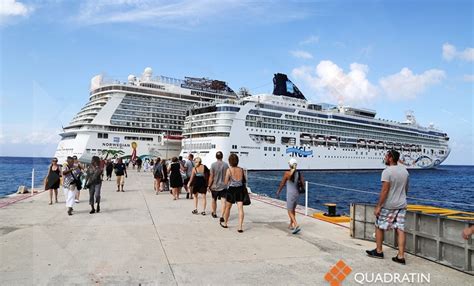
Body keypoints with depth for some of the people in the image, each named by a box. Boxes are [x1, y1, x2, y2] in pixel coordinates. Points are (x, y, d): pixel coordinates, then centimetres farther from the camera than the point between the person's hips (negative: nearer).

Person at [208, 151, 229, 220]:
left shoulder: (213, 165, -10)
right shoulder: (226, 165, -4)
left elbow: (211, 177, -10)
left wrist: (209, 185, 0)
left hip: (215, 186, 0)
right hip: (223, 186, 0)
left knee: (214, 200, 20)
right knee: (223, 201, -1)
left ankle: (214, 213, 38)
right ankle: (222, 216, -11)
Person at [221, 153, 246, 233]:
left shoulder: (229, 170, -12)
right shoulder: (241, 169, -1)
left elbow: (225, 183, -10)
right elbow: (245, 180, 9)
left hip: (231, 190, -2)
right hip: (240, 190, 2)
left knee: (227, 207, 17)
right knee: (240, 208, 0)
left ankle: (225, 223, 36)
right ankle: (240, 227, -6)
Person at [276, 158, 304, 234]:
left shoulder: (287, 173, -13)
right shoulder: (299, 174, -1)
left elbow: (282, 184, -3)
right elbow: (303, 184, -1)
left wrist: (278, 191, 12)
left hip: (290, 194, -6)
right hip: (297, 194, 6)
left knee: (290, 211, -1)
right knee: (293, 209, 22)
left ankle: (296, 225, -19)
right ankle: (291, 225, 33)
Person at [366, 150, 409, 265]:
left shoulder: (387, 172, -17)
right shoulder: (405, 170, 7)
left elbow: (385, 191, -20)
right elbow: (406, 189, 16)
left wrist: (378, 206, -16)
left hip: (388, 205, -6)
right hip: (402, 205, 7)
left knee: (379, 226, 10)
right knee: (400, 229, 5)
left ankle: (379, 251, 19)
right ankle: (401, 256, 6)